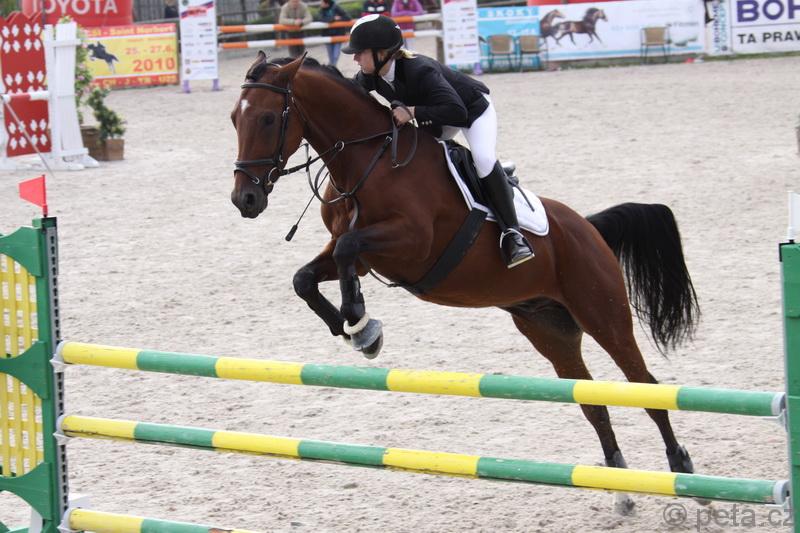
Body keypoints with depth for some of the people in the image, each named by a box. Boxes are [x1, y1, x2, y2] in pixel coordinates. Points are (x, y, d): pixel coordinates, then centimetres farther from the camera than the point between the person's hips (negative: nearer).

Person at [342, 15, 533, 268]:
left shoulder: (420, 71, -42)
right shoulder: (370, 76, -19)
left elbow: (457, 112, -49)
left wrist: (413, 112, -51)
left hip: (473, 108, -8)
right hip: (435, 119, 8)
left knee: (483, 159, -29)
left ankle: (511, 231, -24)